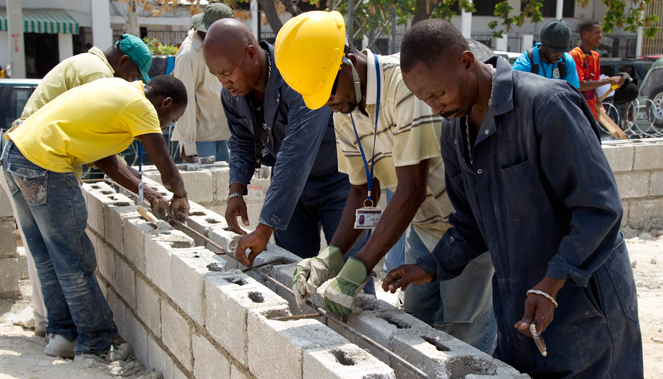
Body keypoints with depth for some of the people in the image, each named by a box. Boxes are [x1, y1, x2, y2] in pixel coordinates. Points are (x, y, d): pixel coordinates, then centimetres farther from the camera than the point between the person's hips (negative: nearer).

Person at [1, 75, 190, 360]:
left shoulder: (120, 90, 18)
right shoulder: (140, 106, -9)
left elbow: (105, 159, 19)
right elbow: (167, 172, -10)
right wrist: (180, 196, 11)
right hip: (44, 166, -10)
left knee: (49, 260, 17)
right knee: (75, 263, -1)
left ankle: (61, 335, 27)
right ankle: (96, 347, 9)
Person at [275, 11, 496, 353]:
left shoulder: (406, 81, -27)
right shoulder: (344, 113, 0)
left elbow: (412, 190, -29)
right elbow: (361, 190, 5)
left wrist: (358, 269, -28)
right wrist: (332, 256, -11)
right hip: (423, 225, 8)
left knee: (462, 339, -4)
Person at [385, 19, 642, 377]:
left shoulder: (546, 103, -20)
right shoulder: (454, 133, 5)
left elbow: (599, 207, -21)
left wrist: (551, 285, -26)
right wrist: (431, 267, 1)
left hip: (582, 303, -7)